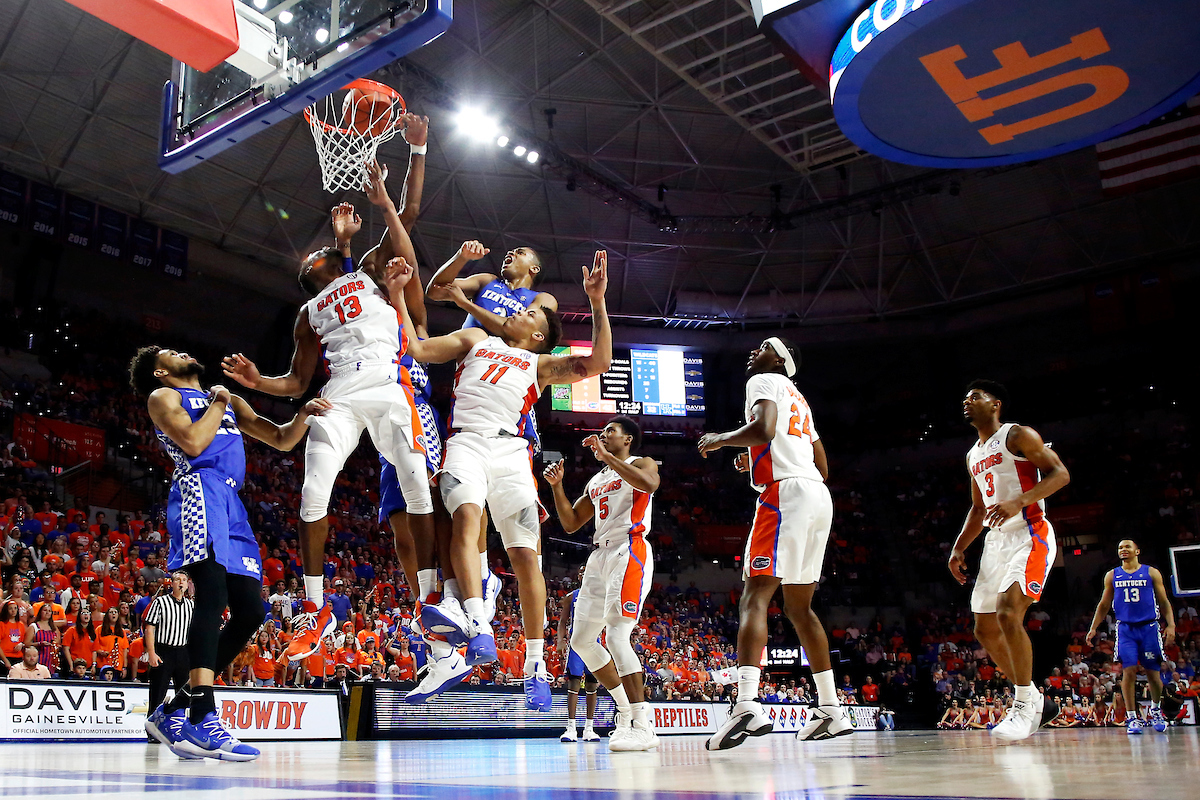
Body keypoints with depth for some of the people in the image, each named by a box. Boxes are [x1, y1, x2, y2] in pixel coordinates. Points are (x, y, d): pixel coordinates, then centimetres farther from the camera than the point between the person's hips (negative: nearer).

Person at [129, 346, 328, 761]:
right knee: (213, 594, -25)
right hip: (198, 489, -7)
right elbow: (193, 443, -6)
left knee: (249, 612, -1)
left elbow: (281, 440, 28)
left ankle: (173, 711, 5)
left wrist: (303, 414, 10)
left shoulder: (230, 400, 32)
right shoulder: (162, 396, 13)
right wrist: (218, 404, 7)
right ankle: (203, 717, -33)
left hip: (230, 503, 7)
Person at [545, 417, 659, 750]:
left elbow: (650, 484, -23)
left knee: (616, 635, -23)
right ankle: (626, 712, 21)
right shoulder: (596, 481, 25)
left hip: (629, 551, -9)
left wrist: (606, 456, -20)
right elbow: (571, 524, 24)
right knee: (581, 640, 10)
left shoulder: (640, 464, 3)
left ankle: (643, 726, -22)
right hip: (600, 556, 9)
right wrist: (556, 485, 12)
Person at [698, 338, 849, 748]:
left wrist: (719, 439, -2)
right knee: (799, 606, 16)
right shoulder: (799, 400, 30)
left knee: (755, 596, -17)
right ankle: (832, 711, 19)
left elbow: (763, 429, -19)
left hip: (786, 493, -9)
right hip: (817, 493, 9)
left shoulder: (765, 381, 3)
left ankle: (748, 706, -33)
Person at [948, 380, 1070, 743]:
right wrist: (959, 548, 15)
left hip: (1029, 534, -9)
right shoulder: (974, 456, 20)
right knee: (985, 629, 7)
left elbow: (1060, 474, -13)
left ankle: (1024, 706, -14)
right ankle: (1036, 700, 20)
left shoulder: (1018, 436, -3)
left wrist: (1019, 502, -26)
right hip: (995, 540, 9)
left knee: (1008, 613, -25)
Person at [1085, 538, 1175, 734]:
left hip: (1149, 628, -1)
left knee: (1153, 673, 2)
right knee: (1129, 671, -9)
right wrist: (1093, 628, 5)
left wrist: (1170, 625, -8)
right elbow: (1104, 605, 13)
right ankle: (1132, 718, -3)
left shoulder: (1151, 573, 6)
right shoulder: (1112, 575, 11)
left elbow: (1164, 602, 5)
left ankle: (1155, 710, 28)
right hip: (1125, 628, 1)